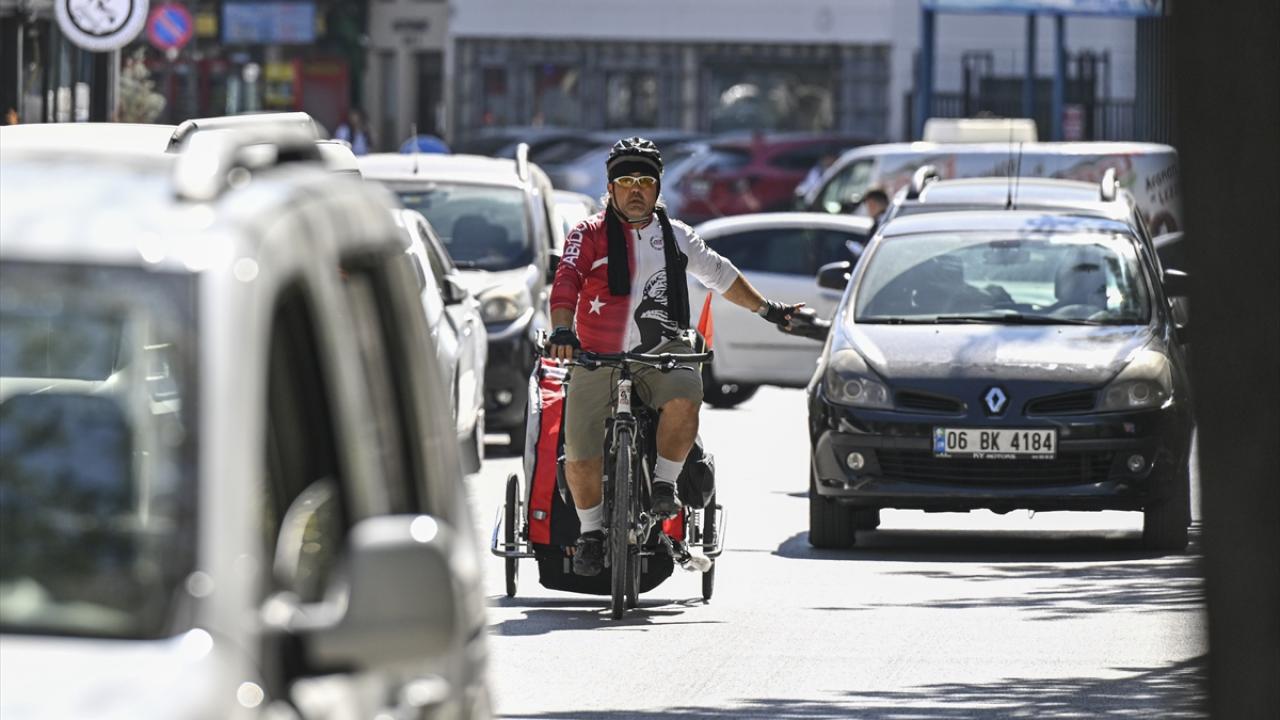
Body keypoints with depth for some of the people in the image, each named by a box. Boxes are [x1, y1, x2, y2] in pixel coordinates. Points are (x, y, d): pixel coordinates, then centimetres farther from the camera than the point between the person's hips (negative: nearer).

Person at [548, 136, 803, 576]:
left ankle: (664, 483, -12)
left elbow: (719, 274, 29)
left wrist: (765, 309, 35)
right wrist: (562, 329, -31)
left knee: (684, 398, -32)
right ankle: (591, 531, 16)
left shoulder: (675, 236, 13)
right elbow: (566, 282, -13)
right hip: (598, 357, -1)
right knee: (580, 457, -7)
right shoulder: (590, 235, 2)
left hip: (661, 353, 1)